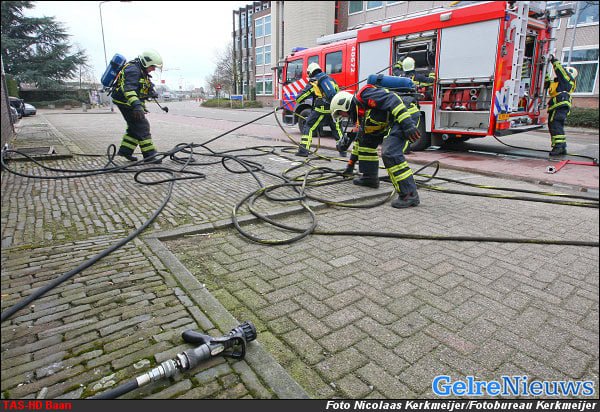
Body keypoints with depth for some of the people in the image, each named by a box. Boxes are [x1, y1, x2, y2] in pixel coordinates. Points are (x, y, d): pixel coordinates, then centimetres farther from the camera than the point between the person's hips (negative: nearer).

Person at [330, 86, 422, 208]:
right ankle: (369, 178, 24)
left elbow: (391, 99, -21)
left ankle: (410, 194, -20)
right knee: (365, 138, 17)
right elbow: (361, 141, 30)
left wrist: (407, 123, -28)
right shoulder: (361, 114, 21)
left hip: (403, 117, -10)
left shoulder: (362, 96, -9)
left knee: (390, 153, -23)